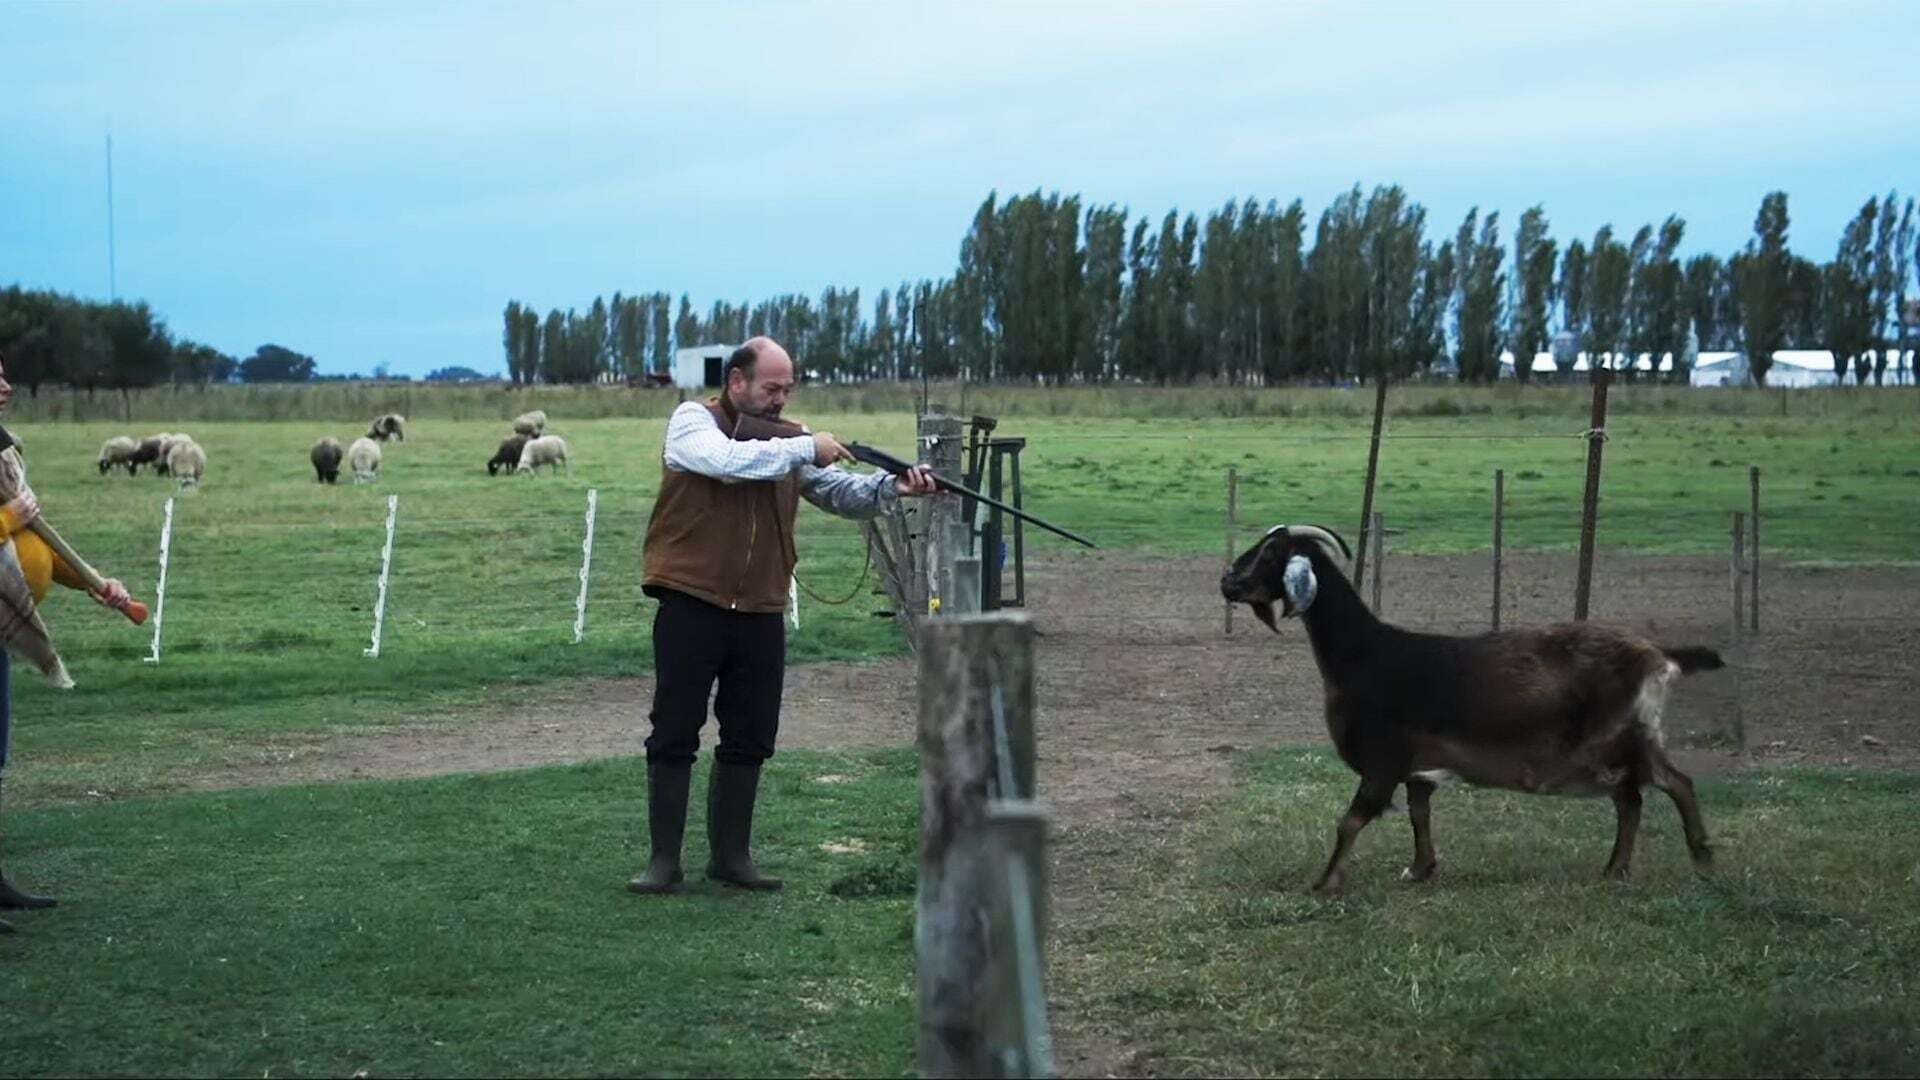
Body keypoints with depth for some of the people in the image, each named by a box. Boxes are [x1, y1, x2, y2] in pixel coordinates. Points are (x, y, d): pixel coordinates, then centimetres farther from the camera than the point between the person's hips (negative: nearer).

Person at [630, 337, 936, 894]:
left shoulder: (790, 441, 11)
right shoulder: (692, 421, -4)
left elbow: (842, 492, 2)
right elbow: (729, 460, -24)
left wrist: (892, 487, -17)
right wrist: (805, 450, -20)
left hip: (761, 615, 5)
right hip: (691, 607, -5)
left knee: (749, 742, 10)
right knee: (674, 736, 0)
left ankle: (730, 855, 22)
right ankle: (664, 859, 7)